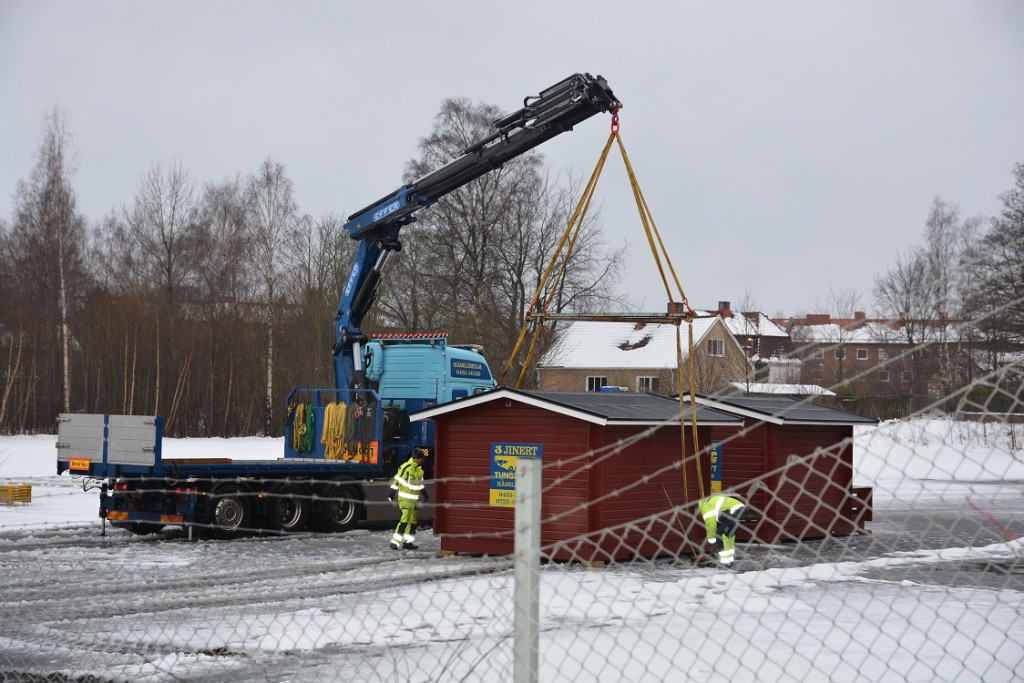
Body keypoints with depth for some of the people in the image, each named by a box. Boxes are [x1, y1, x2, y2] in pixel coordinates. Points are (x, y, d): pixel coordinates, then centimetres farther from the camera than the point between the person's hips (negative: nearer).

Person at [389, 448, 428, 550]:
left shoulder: (419, 468, 9)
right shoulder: (406, 467, -18)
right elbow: (397, 479, -13)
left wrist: (423, 491, 30)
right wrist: (392, 493, -11)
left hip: (414, 499, 9)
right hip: (405, 498, -9)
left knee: (412, 520, 11)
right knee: (404, 519, -14)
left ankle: (408, 542, 19)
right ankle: (395, 543, -13)